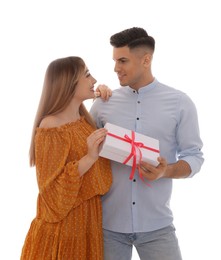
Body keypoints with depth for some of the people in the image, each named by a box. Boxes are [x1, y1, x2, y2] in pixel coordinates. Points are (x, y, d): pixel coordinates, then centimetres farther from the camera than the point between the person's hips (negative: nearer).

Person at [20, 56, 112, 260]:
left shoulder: (84, 120, 4)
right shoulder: (51, 128, -19)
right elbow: (52, 192, -19)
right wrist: (89, 159, -31)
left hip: (89, 222, 8)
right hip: (63, 228, -8)